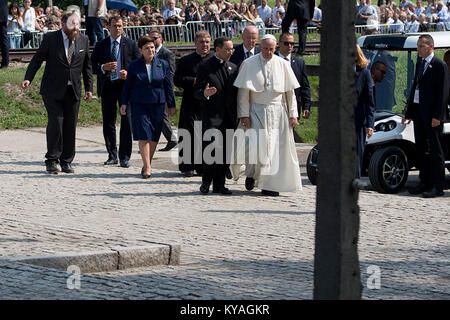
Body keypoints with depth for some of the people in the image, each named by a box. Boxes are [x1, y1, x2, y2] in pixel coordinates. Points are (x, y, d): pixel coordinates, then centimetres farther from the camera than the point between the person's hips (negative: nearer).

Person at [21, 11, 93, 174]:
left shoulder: (83, 40, 8)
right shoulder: (50, 38, -3)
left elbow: (87, 66, 14)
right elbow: (37, 59, -2)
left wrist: (89, 88, 10)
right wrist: (28, 78, -14)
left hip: (73, 91, 4)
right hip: (53, 90, -3)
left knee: (70, 126, 4)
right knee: (56, 121, -13)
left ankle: (66, 162, 13)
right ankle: (52, 160, -4)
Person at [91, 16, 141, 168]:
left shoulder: (130, 44, 6)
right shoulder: (101, 45, 9)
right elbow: (92, 66, 7)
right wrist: (103, 68, -12)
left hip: (125, 85, -2)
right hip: (107, 87, 2)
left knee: (127, 121, -9)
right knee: (108, 122, 6)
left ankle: (124, 157, -4)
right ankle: (112, 155, 17)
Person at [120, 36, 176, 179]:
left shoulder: (163, 64, 5)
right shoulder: (134, 65, 2)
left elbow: (168, 86, 8)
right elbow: (127, 85, 7)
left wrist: (171, 105, 8)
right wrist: (124, 103, 2)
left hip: (157, 105, 2)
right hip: (139, 105, -2)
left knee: (154, 137, 5)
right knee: (143, 135, -9)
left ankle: (147, 165, 19)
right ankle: (147, 167, -11)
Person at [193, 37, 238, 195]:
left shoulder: (233, 67, 15)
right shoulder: (205, 67, -2)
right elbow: (197, 92, -5)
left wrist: (236, 115, 9)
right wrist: (205, 94, -26)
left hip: (229, 117, 5)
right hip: (211, 116, -5)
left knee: (225, 151, 5)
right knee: (211, 150, -10)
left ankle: (219, 185, 11)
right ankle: (206, 182, 3)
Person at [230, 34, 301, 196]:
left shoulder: (282, 64, 3)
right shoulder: (249, 64, -2)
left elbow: (290, 92, 6)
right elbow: (243, 92, -3)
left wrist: (293, 114, 1)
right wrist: (244, 114, -10)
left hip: (277, 113, 2)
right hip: (256, 112, -2)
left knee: (275, 148, -1)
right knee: (255, 146, -14)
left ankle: (269, 185, 6)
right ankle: (251, 174, 13)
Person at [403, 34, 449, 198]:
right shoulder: (420, 63, 15)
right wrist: (408, 112, 17)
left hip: (432, 114, -8)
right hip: (418, 111, 8)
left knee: (435, 150, -3)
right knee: (421, 149, 12)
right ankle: (424, 183, 20)